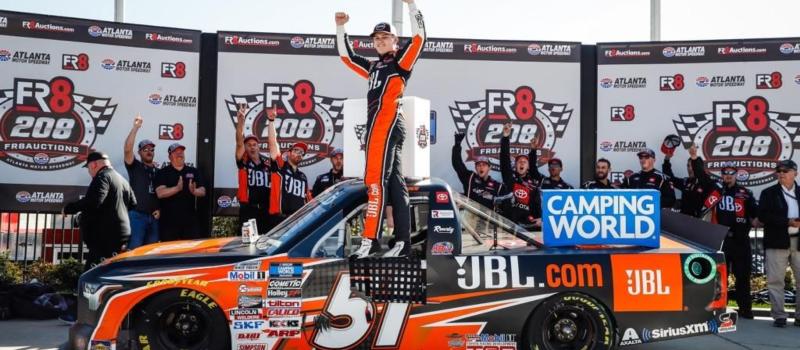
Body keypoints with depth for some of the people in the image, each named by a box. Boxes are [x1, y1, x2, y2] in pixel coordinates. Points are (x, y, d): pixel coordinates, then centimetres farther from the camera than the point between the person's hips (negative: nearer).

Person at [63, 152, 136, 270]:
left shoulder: (102, 177, -10)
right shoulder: (121, 179, 21)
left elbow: (92, 202, -24)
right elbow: (132, 204, 27)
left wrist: (68, 208, -15)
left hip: (105, 237, -10)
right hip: (120, 235, 10)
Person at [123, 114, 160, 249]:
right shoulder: (135, 166, 4)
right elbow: (127, 149, -12)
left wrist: (160, 209, 2)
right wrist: (135, 127, -18)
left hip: (154, 217, 4)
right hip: (137, 215, -4)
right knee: (134, 249, -9)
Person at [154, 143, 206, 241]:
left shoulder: (194, 171, 12)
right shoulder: (162, 173, 3)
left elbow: (202, 191, 6)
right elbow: (160, 193, -11)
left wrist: (194, 191, -18)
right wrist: (177, 188, -27)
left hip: (190, 220, 3)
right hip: (169, 221, -2)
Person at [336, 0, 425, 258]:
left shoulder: (401, 61, 7)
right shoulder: (374, 67, 26)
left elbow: (419, 38, -7)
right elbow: (347, 56, 36)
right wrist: (340, 28, 32)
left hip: (389, 125, -8)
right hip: (376, 127, 8)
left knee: (376, 181, -14)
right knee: (394, 183, 2)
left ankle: (370, 240, -17)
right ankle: (401, 242, 0)